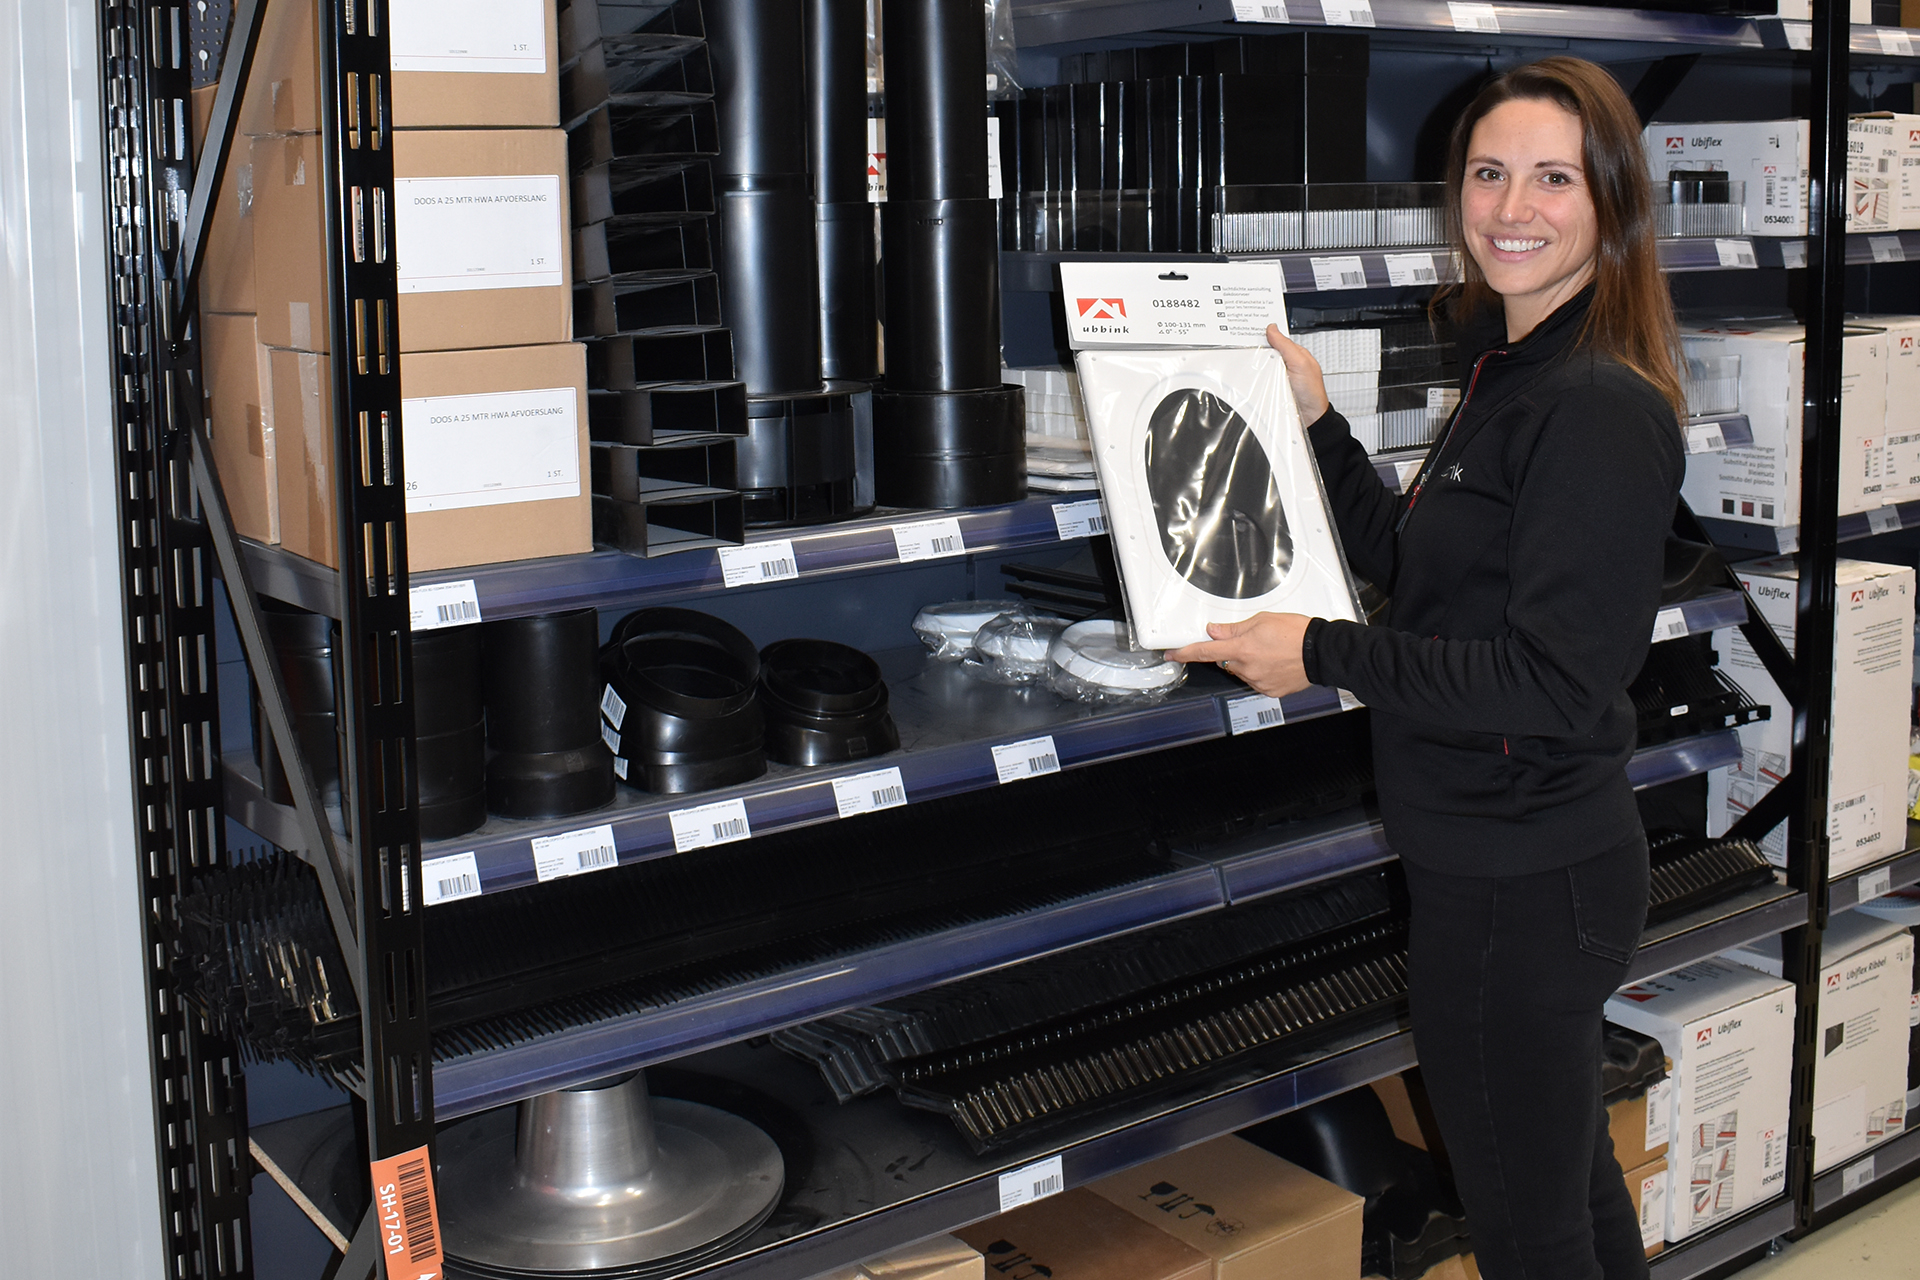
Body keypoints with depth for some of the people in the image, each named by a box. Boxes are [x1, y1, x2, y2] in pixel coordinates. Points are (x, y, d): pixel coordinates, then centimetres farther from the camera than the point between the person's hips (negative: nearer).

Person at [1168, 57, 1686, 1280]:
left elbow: (1557, 679, -25)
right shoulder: (1512, 376, 11)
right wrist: (1322, 421, 9)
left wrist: (1325, 655, -20)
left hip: (1523, 886, -10)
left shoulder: (1601, 411, -21)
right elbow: (1416, 573, 16)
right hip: (1510, 862, 10)